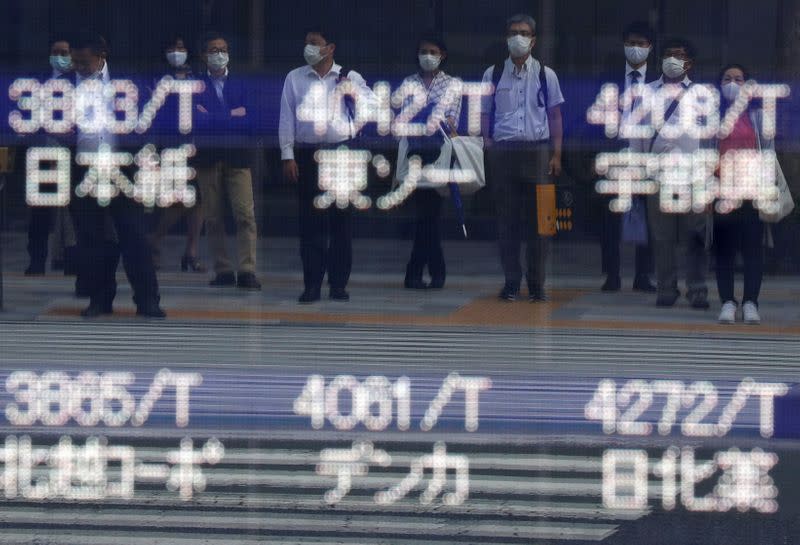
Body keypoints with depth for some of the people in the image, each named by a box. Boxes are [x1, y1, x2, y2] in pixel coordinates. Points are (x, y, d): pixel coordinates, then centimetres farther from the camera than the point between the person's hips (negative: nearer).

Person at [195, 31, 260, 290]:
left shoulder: (241, 85, 11)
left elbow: (248, 120, -2)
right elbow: (197, 120, -9)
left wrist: (211, 118, -7)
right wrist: (231, 116, -9)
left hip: (237, 156, 0)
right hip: (208, 158, 0)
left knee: (245, 215, -10)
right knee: (213, 219, 1)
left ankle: (246, 271, -12)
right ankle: (223, 271, 6)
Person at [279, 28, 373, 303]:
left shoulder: (349, 77, 7)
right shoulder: (294, 78, 9)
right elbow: (287, 118, 5)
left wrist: (351, 88, -12)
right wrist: (288, 156, -2)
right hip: (307, 154, 1)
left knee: (341, 221, 1)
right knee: (310, 221, -1)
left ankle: (339, 283, 8)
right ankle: (312, 285, 2)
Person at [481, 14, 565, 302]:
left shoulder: (545, 75, 7)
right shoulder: (492, 75, 7)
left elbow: (555, 116, 9)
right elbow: (485, 116, 9)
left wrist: (556, 154, 2)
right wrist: (488, 151, 0)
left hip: (537, 150, 0)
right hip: (503, 151, 0)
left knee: (538, 219, -1)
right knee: (507, 219, 1)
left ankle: (537, 284, 4)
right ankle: (511, 282, 6)